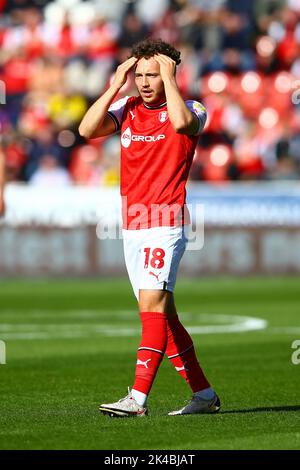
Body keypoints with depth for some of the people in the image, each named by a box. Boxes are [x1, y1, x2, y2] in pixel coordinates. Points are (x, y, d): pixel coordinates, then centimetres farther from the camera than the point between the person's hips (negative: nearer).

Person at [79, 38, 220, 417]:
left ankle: (138, 398, -25)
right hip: (131, 227, 7)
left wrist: (169, 76, -15)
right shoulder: (126, 109, 12)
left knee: (152, 305, -19)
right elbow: (87, 130, -3)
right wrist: (116, 85, -4)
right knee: (162, 314, 10)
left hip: (165, 225, -7)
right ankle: (204, 395, 19)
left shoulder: (192, 110, -2)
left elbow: (181, 122, -27)